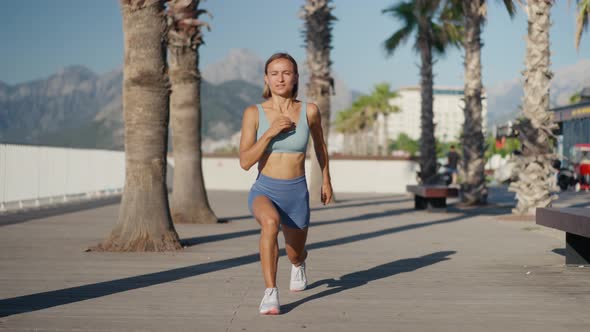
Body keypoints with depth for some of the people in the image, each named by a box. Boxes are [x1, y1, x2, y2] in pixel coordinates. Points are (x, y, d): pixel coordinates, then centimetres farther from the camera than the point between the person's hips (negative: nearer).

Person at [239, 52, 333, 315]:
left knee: (296, 254, 20)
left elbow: (319, 144, 15)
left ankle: (298, 264, 60)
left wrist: (326, 180, 23)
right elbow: (245, 162, -12)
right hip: (264, 191, -2)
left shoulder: (309, 111, -5)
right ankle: (270, 293, -32)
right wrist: (270, 132, -22)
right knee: (270, 222, -38)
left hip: (297, 194, 2)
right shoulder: (253, 113, -8)